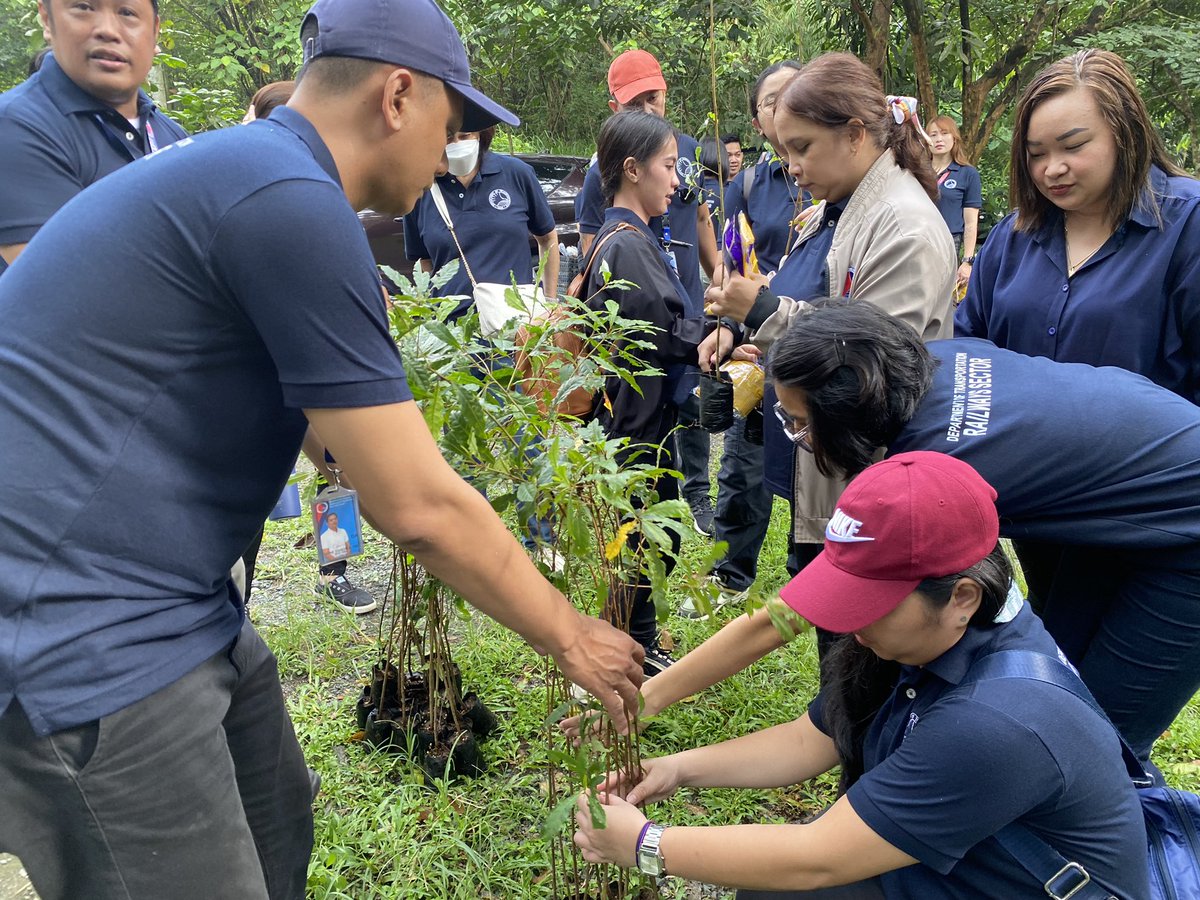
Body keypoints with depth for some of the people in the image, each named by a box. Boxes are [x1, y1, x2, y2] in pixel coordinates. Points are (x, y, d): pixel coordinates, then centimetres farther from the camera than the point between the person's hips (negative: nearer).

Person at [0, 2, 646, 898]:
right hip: (85, 637, -10)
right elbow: (417, 505, -19)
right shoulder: (292, 203, -20)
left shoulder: (239, 167, 13)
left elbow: (351, 437, 22)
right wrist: (571, 638, -4)